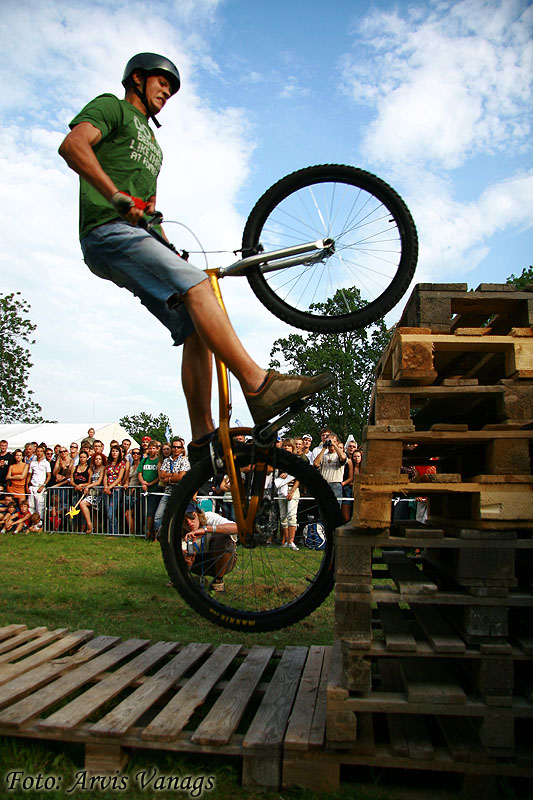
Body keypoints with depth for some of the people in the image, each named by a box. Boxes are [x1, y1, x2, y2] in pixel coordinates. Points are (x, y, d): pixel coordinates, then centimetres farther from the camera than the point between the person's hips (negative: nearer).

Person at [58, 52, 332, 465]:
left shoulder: (150, 140, 37)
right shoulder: (112, 107, 11)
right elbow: (73, 144, -10)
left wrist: (170, 252, 24)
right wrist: (118, 196, -22)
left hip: (138, 237, 9)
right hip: (109, 232, -9)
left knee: (196, 330, -7)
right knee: (196, 285, -30)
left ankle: (203, 436, -8)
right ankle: (259, 385, -40)